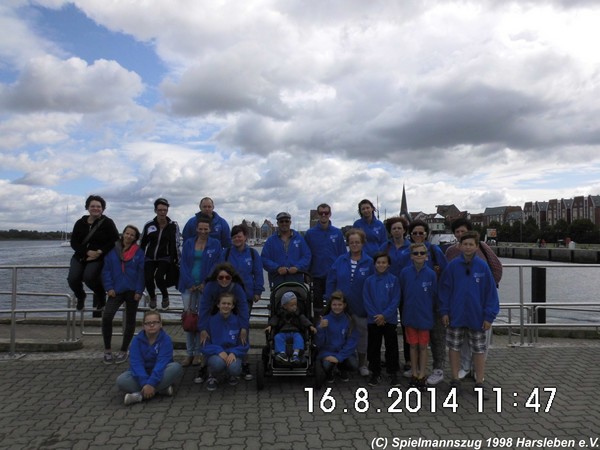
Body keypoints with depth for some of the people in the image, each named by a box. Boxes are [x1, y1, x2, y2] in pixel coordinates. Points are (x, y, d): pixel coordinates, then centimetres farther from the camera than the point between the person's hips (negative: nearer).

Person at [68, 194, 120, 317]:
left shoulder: (107, 223, -1)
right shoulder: (80, 223, 8)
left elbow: (115, 241, -6)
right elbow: (74, 242, 3)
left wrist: (99, 252, -15)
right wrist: (88, 252, -14)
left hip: (98, 258, -4)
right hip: (80, 256, 4)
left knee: (89, 277, -28)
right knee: (73, 279, -17)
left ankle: (100, 295, 6)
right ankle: (80, 296, 19)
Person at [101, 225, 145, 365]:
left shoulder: (139, 253, -1)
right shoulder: (113, 251, 4)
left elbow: (141, 273, -4)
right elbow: (106, 270, 3)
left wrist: (139, 291, -11)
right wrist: (109, 288, -6)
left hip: (132, 291, 0)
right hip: (116, 291, 1)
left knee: (130, 321, 9)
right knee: (106, 317, -17)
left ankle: (123, 351, 24)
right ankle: (107, 350, 0)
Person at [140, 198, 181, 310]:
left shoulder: (173, 225, -6)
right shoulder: (149, 225, 0)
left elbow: (176, 244, -4)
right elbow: (142, 243, 10)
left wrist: (176, 260, -5)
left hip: (165, 258, -2)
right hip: (150, 258, 3)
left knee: (159, 277, -21)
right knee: (148, 279, -10)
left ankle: (165, 297, 10)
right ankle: (152, 298, 23)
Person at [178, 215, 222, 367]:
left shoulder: (215, 244, 2)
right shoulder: (188, 243, 8)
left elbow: (215, 265, -1)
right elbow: (183, 264, 5)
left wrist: (205, 284, -9)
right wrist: (190, 284, -6)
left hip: (205, 287, -2)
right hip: (189, 286, 2)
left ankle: (198, 353, 11)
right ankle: (189, 353, 12)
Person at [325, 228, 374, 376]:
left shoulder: (369, 262, -6)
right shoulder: (340, 261, -1)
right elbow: (331, 282, 2)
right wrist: (330, 301, -3)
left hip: (361, 307, -2)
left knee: (362, 335, 11)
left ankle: (362, 364, 29)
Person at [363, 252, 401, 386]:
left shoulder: (394, 280, -3)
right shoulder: (369, 281, 0)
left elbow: (395, 300, -6)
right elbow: (366, 301, -2)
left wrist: (384, 315, -15)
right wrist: (376, 316, -12)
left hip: (390, 320, -1)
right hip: (373, 320, 1)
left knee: (392, 347, 6)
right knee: (374, 348, 9)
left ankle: (393, 373, 20)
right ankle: (375, 373, 22)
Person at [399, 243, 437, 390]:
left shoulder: (431, 274, -9)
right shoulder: (405, 272, -7)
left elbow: (434, 295, 2)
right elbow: (401, 293, 2)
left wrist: (426, 307, 5)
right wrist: (405, 308, 6)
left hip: (424, 316, -1)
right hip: (409, 315, 1)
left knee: (423, 346, 8)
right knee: (413, 345, 12)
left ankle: (422, 375, 20)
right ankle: (414, 374, 26)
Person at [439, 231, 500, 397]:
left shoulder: (483, 266, -8)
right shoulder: (453, 265, -6)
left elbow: (491, 292, -4)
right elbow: (445, 289, -1)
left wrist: (489, 316, -6)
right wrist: (444, 311, -3)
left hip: (477, 316, 0)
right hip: (456, 316, 1)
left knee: (479, 350, 10)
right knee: (454, 347, 10)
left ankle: (480, 383, 24)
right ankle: (455, 380, 25)